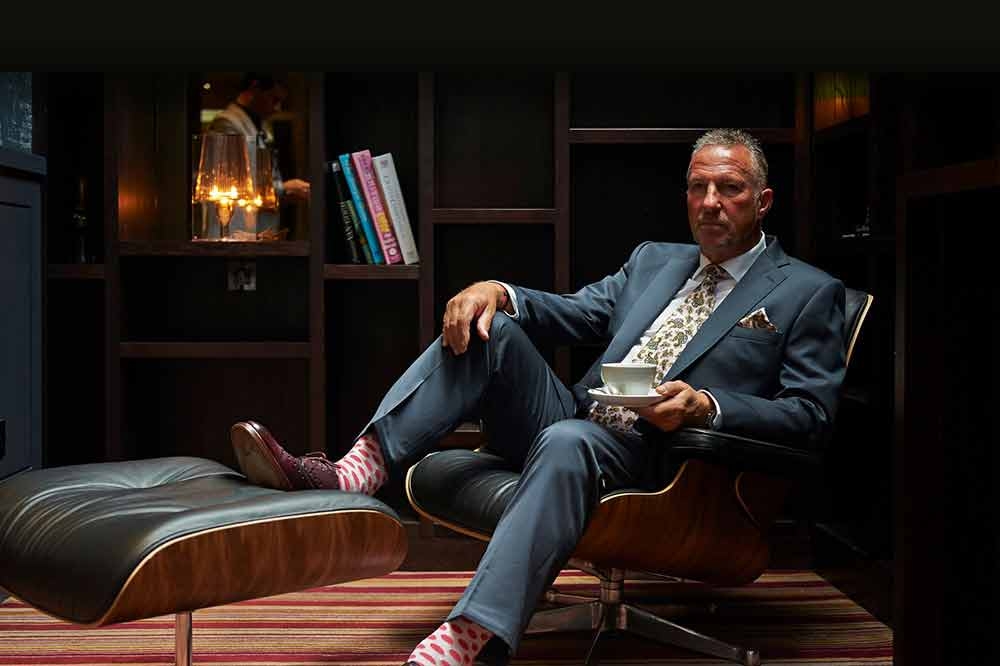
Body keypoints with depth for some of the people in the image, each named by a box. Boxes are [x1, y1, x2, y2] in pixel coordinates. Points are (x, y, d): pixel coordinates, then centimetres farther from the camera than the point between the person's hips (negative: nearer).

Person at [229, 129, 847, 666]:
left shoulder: (810, 294, 6)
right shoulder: (654, 259, 24)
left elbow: (811, 415, -3)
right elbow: (575, 312, 17)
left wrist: (706, 405, -21)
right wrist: (499, 290, -5)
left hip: (652, 454, -6)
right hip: (572, 420, 6)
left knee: (566, 441, -39)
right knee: (487, 325, -14)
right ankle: (357, 470, -26)